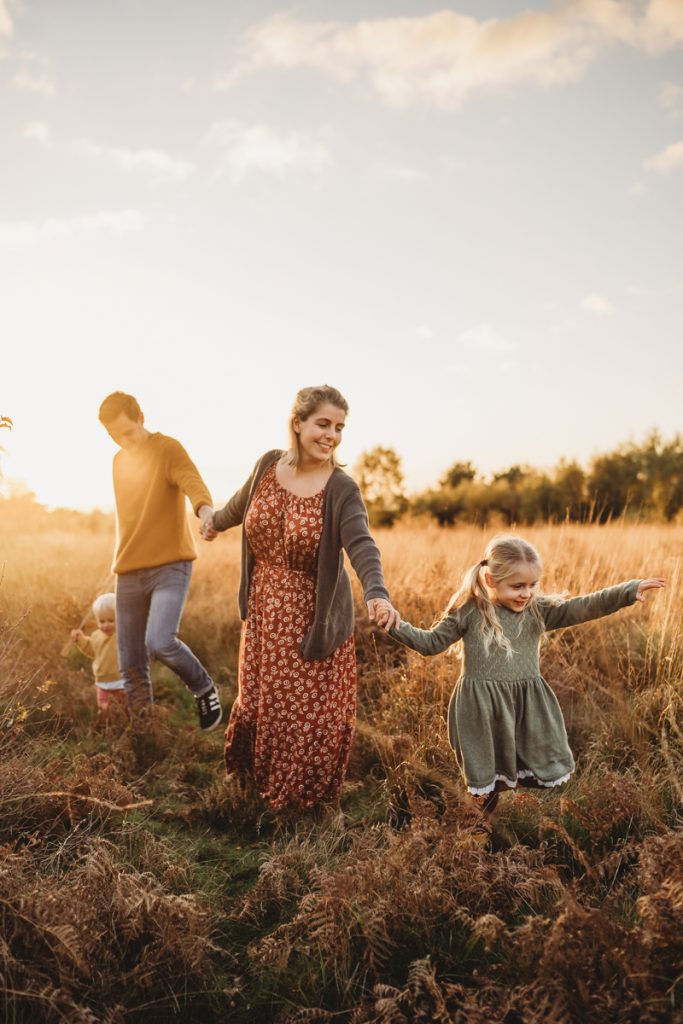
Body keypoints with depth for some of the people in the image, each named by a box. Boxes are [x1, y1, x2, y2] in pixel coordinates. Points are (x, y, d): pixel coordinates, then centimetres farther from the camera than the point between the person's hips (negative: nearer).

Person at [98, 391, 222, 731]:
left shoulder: (168, 449, -5)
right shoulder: (119, 460, 16)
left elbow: (194, 483, -24)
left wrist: (205, 509, -47)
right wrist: (120, 562, 18)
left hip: (170, 565, -6)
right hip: (128, 573, 6)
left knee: (160, 642, -24)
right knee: (132, 667, 4)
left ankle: (205, 690, 4)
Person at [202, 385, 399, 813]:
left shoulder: (341, 489, -17)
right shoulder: (269, 464, -4)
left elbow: (361, 545, -32)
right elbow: (242, 503, 17)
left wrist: (377, 593, -51)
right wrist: (216, 524, 36)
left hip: (313, 618, -4)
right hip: (264, 612, 4)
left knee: (310, 711, 4)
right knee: (259, 698, 17)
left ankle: (306, 798, 26)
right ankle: (258, 777, 43)